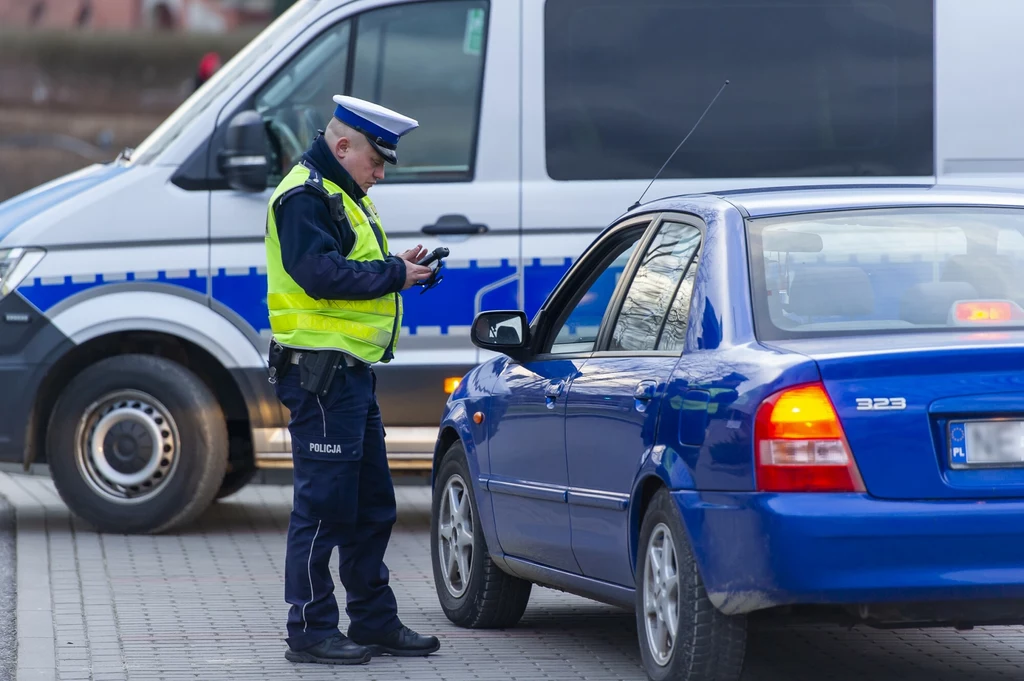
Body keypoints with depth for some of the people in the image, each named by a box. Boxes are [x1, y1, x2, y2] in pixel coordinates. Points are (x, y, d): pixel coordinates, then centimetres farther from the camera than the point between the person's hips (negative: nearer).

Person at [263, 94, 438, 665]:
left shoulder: (347, 196, 20)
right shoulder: (306, 196, -13)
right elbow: (321, 274, -25)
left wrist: (400, 268, 7)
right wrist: (394, 274, -17)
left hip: (353, 372, 11)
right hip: (321, 374, -11)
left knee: (372, 505, 15)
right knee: (324, 506, -6)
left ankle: (374, 620, 23)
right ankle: (311, 631, -1)